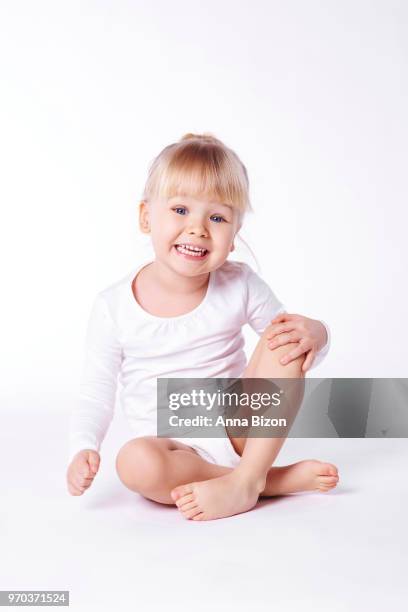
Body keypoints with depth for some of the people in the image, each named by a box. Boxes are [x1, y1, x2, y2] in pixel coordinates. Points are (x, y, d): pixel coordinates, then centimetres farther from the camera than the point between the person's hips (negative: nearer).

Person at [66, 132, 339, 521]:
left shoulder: (240, 285, -5)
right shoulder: (114, 307, -8)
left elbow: (294, 333, 4)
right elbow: (95, 396, -2)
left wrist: (313, 333, -20)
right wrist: (83, 448, -19)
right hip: (175, 448, -1)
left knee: (286, 340, -18)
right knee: (135, 462, -35)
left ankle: (245, 480, -22)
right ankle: (281, 480, -19)